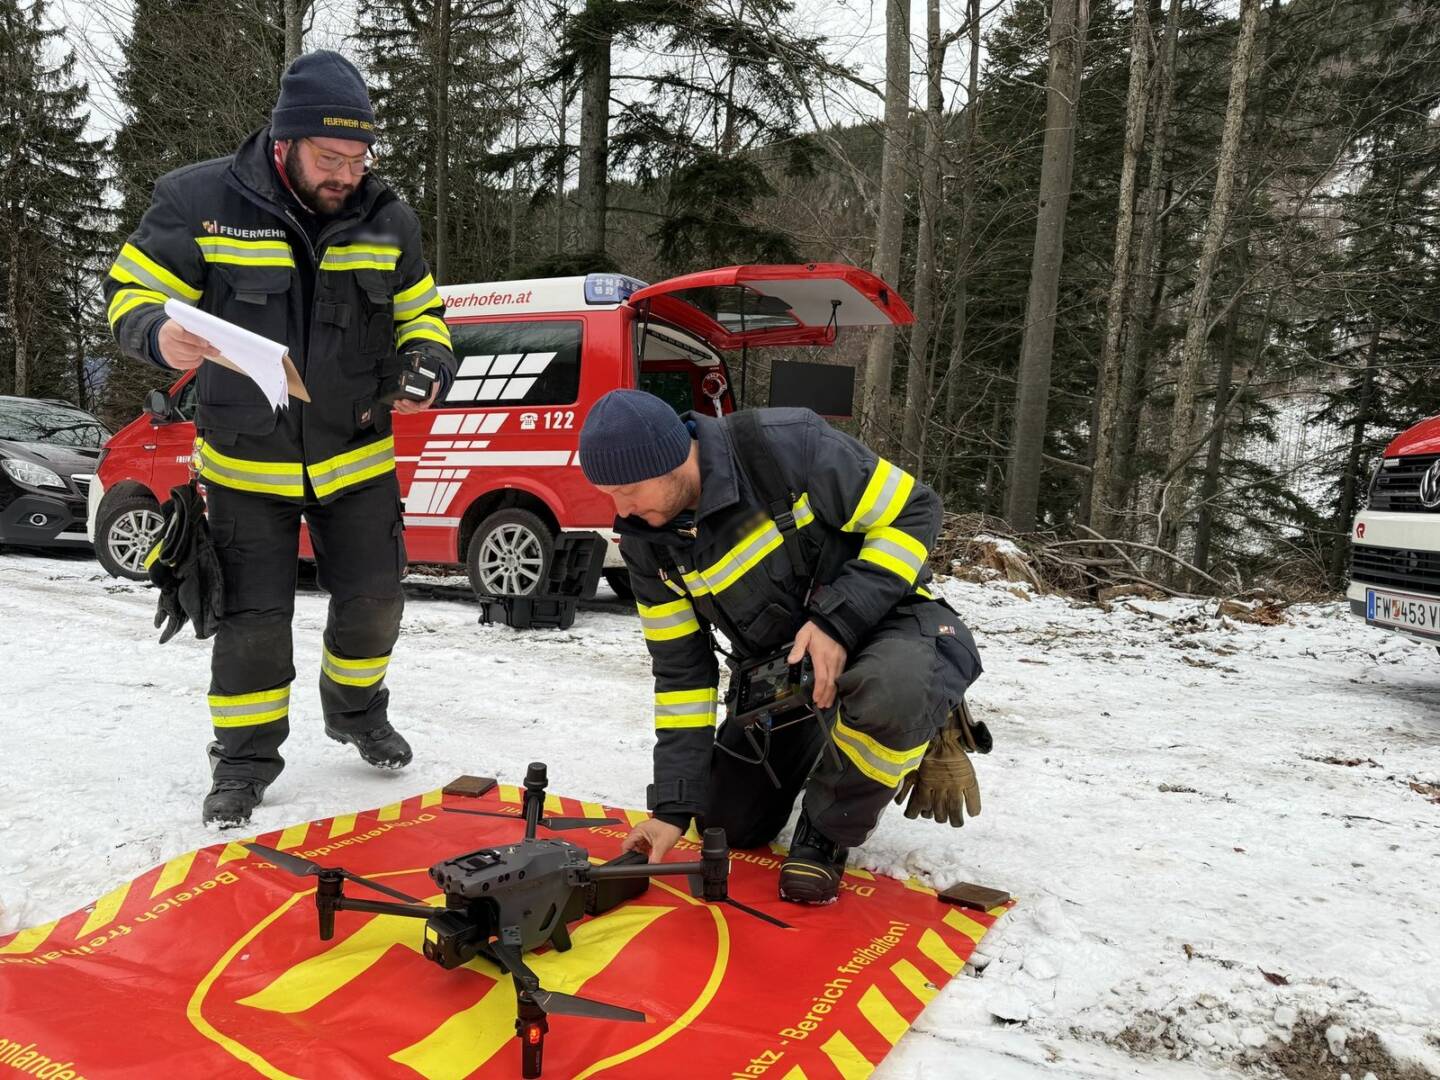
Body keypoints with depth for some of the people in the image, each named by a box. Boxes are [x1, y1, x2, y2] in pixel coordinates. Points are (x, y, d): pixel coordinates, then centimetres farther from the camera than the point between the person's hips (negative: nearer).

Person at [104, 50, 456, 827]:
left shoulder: (387, 218, -3)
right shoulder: (199, 200, -13)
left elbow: (420, 313, 8)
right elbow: (132, 293, -8)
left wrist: (427, 365, -14)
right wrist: (159, 335, -31)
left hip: (356, 457, 3)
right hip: (245, 463, -2)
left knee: (373, 600, 10)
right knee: (253, 617, 4)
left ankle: (357, 713, 39)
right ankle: (245, 759, 24)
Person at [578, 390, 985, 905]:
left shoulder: (788, 444, -27)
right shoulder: (648, 542, -10)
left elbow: (912, 510, -19)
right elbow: (681, 670, -4)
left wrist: (838, 621, -30)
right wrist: (672, 807, -7)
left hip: (886, 620, -5)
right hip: (780, 668, 5)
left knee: (889, 694, -41)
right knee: (728, 825, 6)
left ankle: (826, 832, -10)